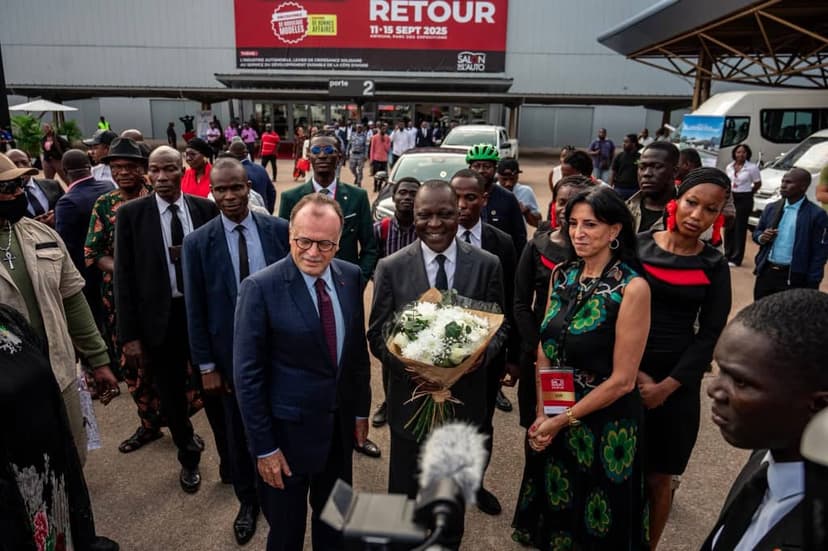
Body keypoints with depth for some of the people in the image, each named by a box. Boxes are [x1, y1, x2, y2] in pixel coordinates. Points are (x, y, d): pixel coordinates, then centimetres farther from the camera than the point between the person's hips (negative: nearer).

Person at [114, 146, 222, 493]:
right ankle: (188, 457, 42)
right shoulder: (131, 214, -5)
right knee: (172, 398, 16)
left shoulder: (206, 208, -3)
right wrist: (129, 335, -7)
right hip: (160, 318, 0)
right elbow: (124, 276, -5)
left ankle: (231, 457, 36)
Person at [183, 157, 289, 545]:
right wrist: (206, 366, -3)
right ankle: (247, 500, 39)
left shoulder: (280, 230, -6)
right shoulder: (198, 242, -7)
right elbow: (195, 309, -3)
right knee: (239, 431, 16)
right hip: (232, 353, 0)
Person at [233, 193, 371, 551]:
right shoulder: (260, 288, -20)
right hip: (289, 428, -4)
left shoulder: (350, 277, -5)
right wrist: (263, 447, -14)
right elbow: (248, 375, -16)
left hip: (341, 423, 5)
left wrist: (361, 409, 10)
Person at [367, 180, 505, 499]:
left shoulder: (487, 265, -2)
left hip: (465, 400, 1)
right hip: (411, 399, -1)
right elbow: (377, 334, -2)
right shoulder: (391, 268, -4)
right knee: (405, 497, 14)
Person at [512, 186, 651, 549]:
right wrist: (541, 414, -8)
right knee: (554, 512, 24)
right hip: (552, 420, 5)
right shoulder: (562, 275, -1)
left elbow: (622, 380, -18)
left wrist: (563, 420, -12)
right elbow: (545, 350, 3)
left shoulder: (633, 288, -19)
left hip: (604, 425, -5)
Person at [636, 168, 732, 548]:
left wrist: (666, 386, -10)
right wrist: (633, 372, -10)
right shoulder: (638, 246, -3)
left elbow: (709, 335, -2)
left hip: (676, 383, 0)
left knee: (658, 478, 10)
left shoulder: (714, 266, 0)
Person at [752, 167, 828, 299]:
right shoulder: (771, 208, 7)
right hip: (766, 273, 5)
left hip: (793, 278, -5)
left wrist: (812, 284, -11)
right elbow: (757, 231, 18)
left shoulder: (816, 214, -8)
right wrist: (761, 237, -8)